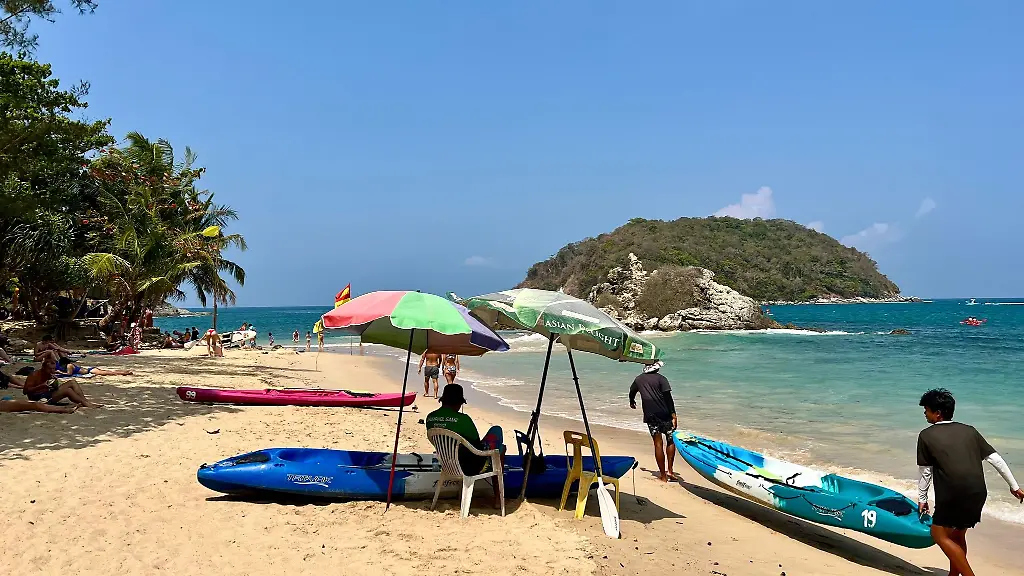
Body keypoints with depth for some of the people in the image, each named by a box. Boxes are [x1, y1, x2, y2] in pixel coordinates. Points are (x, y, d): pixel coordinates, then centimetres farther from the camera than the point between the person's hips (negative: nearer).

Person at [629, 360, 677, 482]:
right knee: (671, 440, 11)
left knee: (658, 443, 4)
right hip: (665, 414, -3)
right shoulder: (661, 379, -3)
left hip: (650, 416, 3)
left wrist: (632, 402, 50)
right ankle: (670, 470, 2)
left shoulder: (638, 379, 11)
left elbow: (632, 392, 29)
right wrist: (674, 415, -11)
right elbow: (668, 398, -10)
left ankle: (663, 475, 3)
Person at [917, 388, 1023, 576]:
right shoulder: (969, 430, 13)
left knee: (940, 534, 5)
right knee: (957, 534, 21)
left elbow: (925, 472, 5)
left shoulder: (926, 435, 1)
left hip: (953, 493, -6)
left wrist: (922, 498, 16)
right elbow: (996, 459, 13)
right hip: (978, 492, 6)